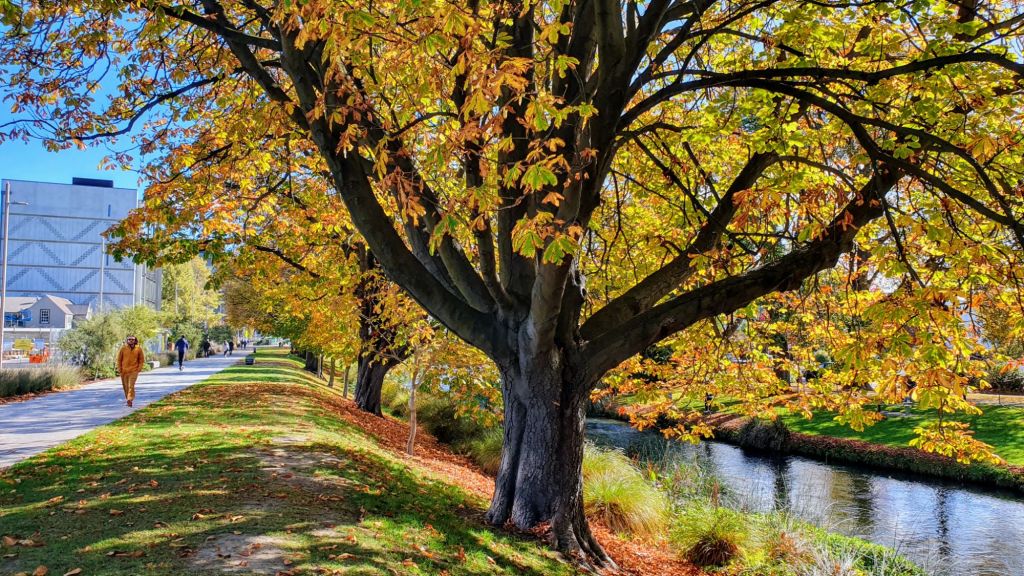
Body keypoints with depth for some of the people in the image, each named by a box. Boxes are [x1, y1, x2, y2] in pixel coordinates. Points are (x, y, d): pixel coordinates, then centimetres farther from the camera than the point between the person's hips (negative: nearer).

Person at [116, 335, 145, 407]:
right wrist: (119, 369, 0)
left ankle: (130, 399, -14)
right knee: (125, 386, 9)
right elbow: (119, 359, 5)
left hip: (133, 371, -2)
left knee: (131, 386, -12)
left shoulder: (138, 349, 0)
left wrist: (139, 368, -2)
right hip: (124, 371, 2)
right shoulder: (123, 348, 0)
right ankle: (127, 398, 23)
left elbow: (141, 359, 7)